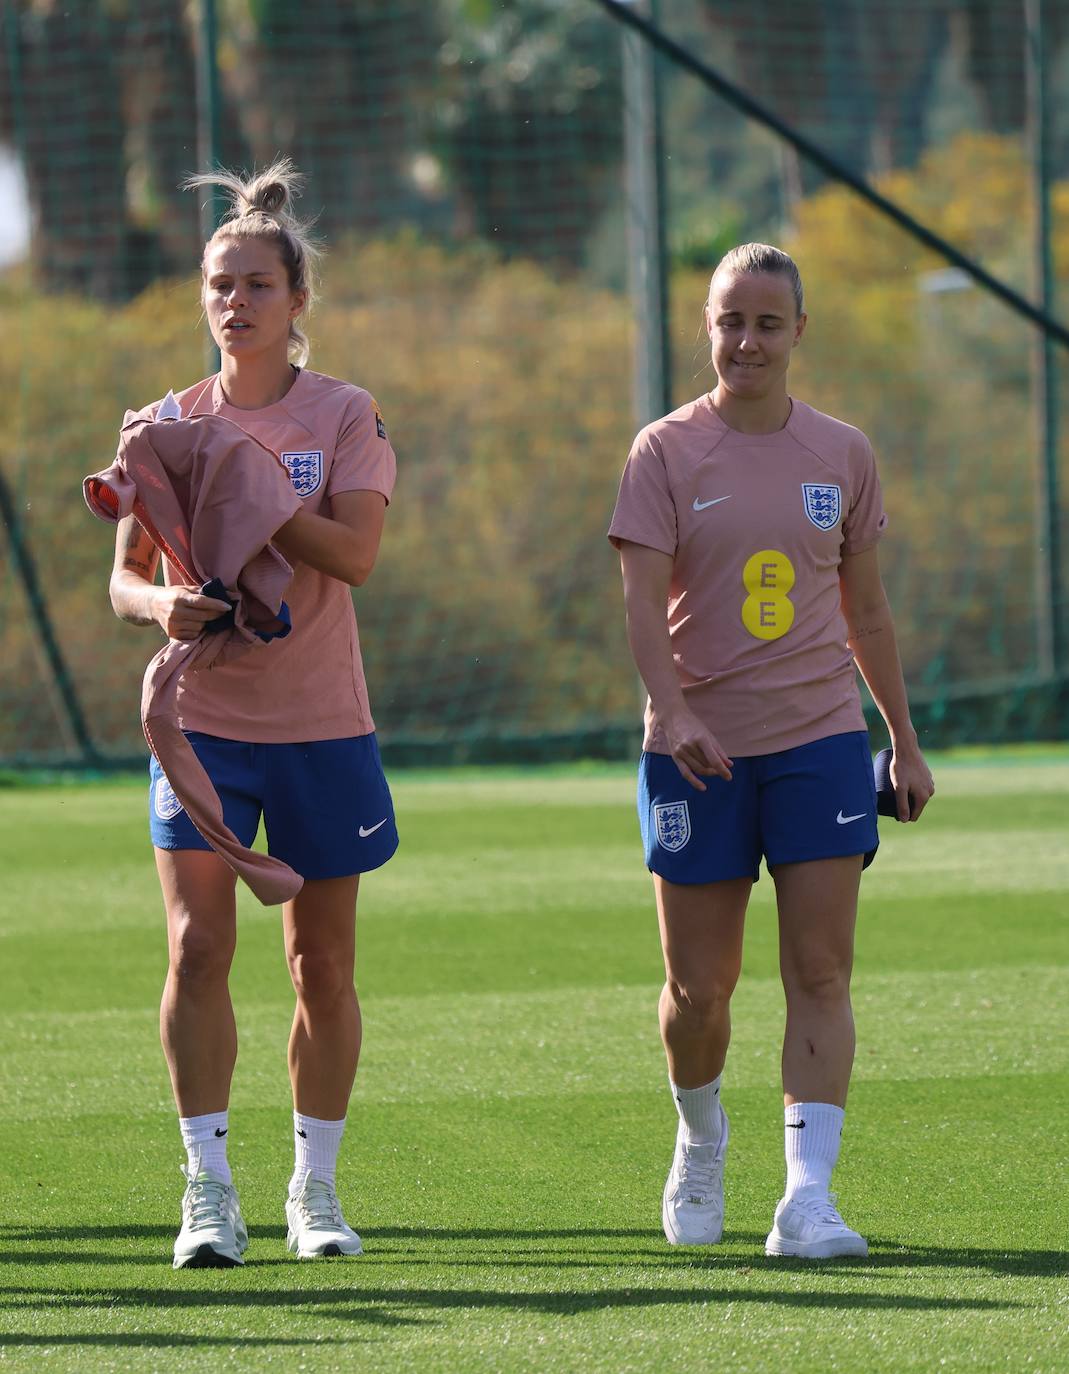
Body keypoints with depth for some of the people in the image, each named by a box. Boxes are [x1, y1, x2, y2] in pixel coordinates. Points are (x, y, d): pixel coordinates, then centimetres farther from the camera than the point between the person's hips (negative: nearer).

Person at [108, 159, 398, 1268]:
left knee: (322, 962, 6)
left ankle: (314, 1187, 19)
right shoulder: (171, 423, 5)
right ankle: (208, 1191, -9)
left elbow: (354, 554, -15)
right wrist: (162, 605, -21)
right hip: (201, 716, 1)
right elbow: (123, 575, 2)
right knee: (198, 947, -12)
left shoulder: (344, 416, -1)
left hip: (321, 726, -1)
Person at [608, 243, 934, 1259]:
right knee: (698, 988, 3)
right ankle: (700, 1144, 32)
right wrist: (676, 715, -25)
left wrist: (904, 741, 15)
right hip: (699, 747, -1)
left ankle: (808, 1197, -14)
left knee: (820, 974, -10)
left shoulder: (842, 455, 8)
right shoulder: (667, 452, -1)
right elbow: (642, 599, -10)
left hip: (820, 737, 2)